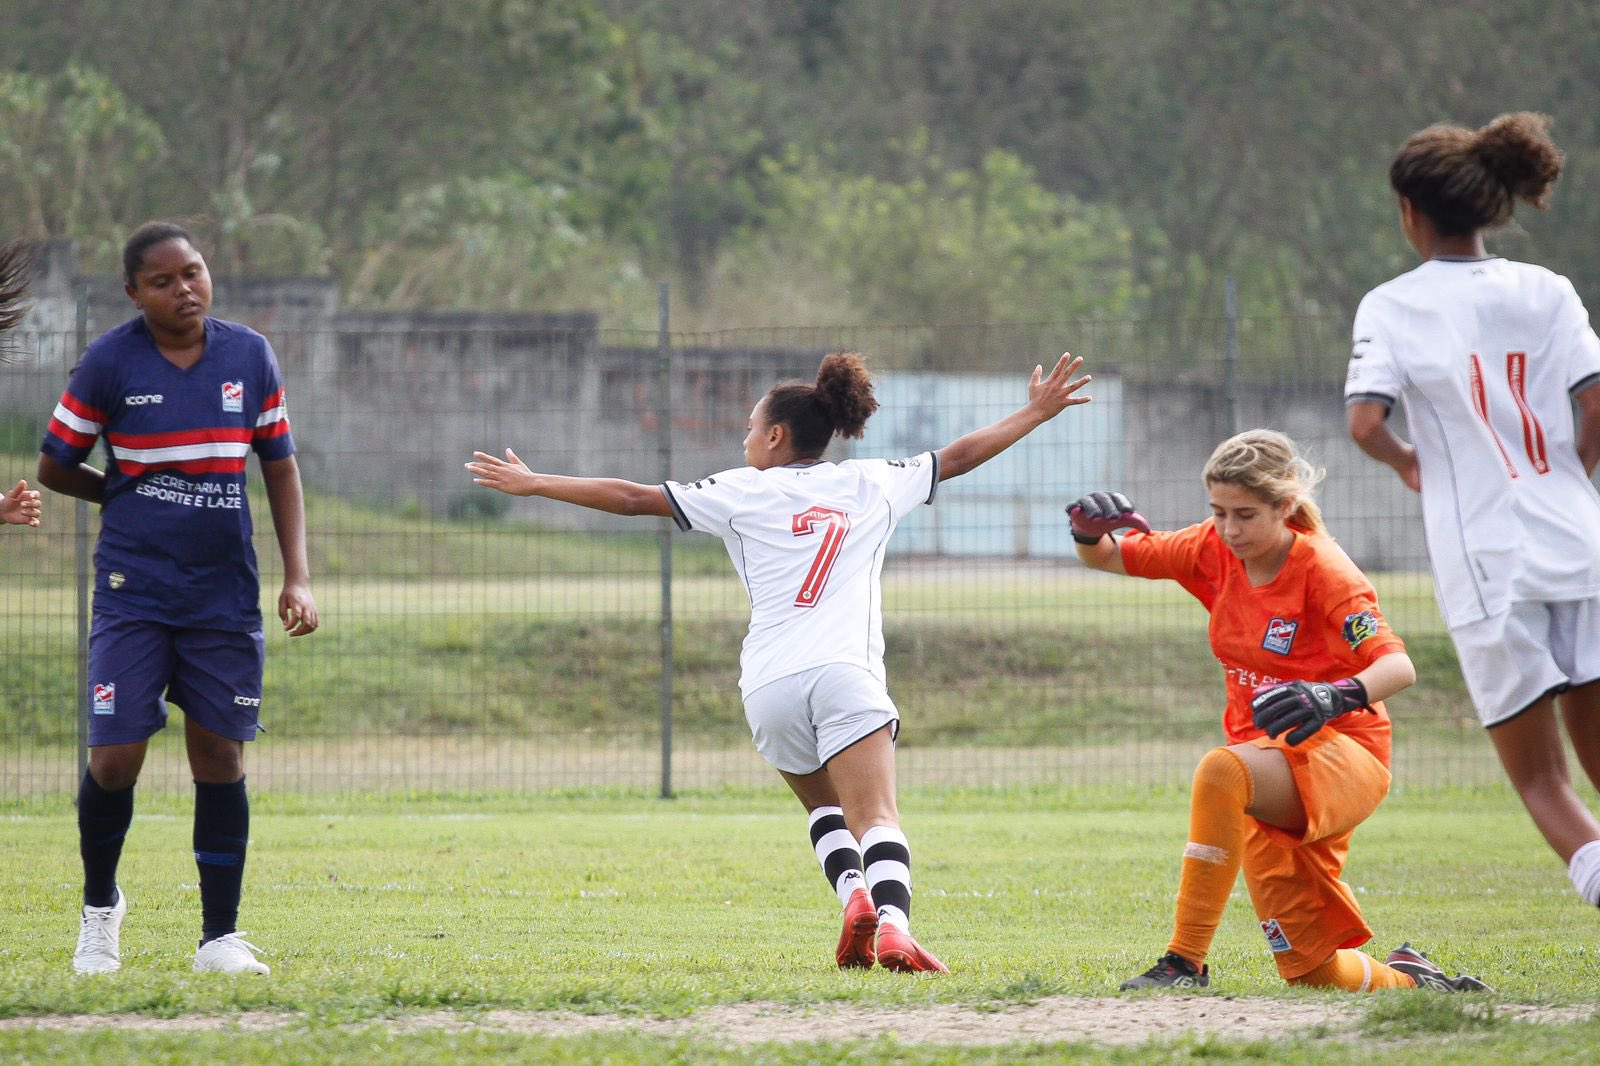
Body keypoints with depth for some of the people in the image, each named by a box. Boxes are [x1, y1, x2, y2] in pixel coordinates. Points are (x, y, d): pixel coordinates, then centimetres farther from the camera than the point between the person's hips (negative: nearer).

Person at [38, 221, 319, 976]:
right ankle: (99, 906, 20)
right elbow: (54, 468, 4)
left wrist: (297, 575, 3)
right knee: (115, 758, -7)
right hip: (133, 592, -2)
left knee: (220, 756, 1)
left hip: (225, 593, 2)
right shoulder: (110, 363, -6)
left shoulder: (250, 357, 2)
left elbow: (280, 467, 10)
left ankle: (220, 936, 10)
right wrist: (133, 498, 6)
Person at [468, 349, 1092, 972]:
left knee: (824, 805, 22)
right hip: (845, 674, -1)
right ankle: (891, 924, -38)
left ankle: (854, 896, -4)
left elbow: (633, 498, 13)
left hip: (768, 687, 1)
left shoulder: (743, 492, 13)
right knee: (876, 818, -13)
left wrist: (532, 485, 21)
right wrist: (1037, 413, 41)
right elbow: (958, 457, 28)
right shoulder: (871, 483, 17)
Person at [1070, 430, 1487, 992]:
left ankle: (1185, 962, -36)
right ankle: (1408, 978, 35)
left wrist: (1337, 696, -48)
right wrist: (1089, 528, -14)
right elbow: (1105, 558, 11)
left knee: (1222, 771, -39)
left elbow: (1398, 666, -27)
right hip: (1270, 765, 7)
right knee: (1315, 972, 3)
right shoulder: (1215, 550, 2)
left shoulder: (1322, 569, -14)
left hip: (1344, 753, -7)